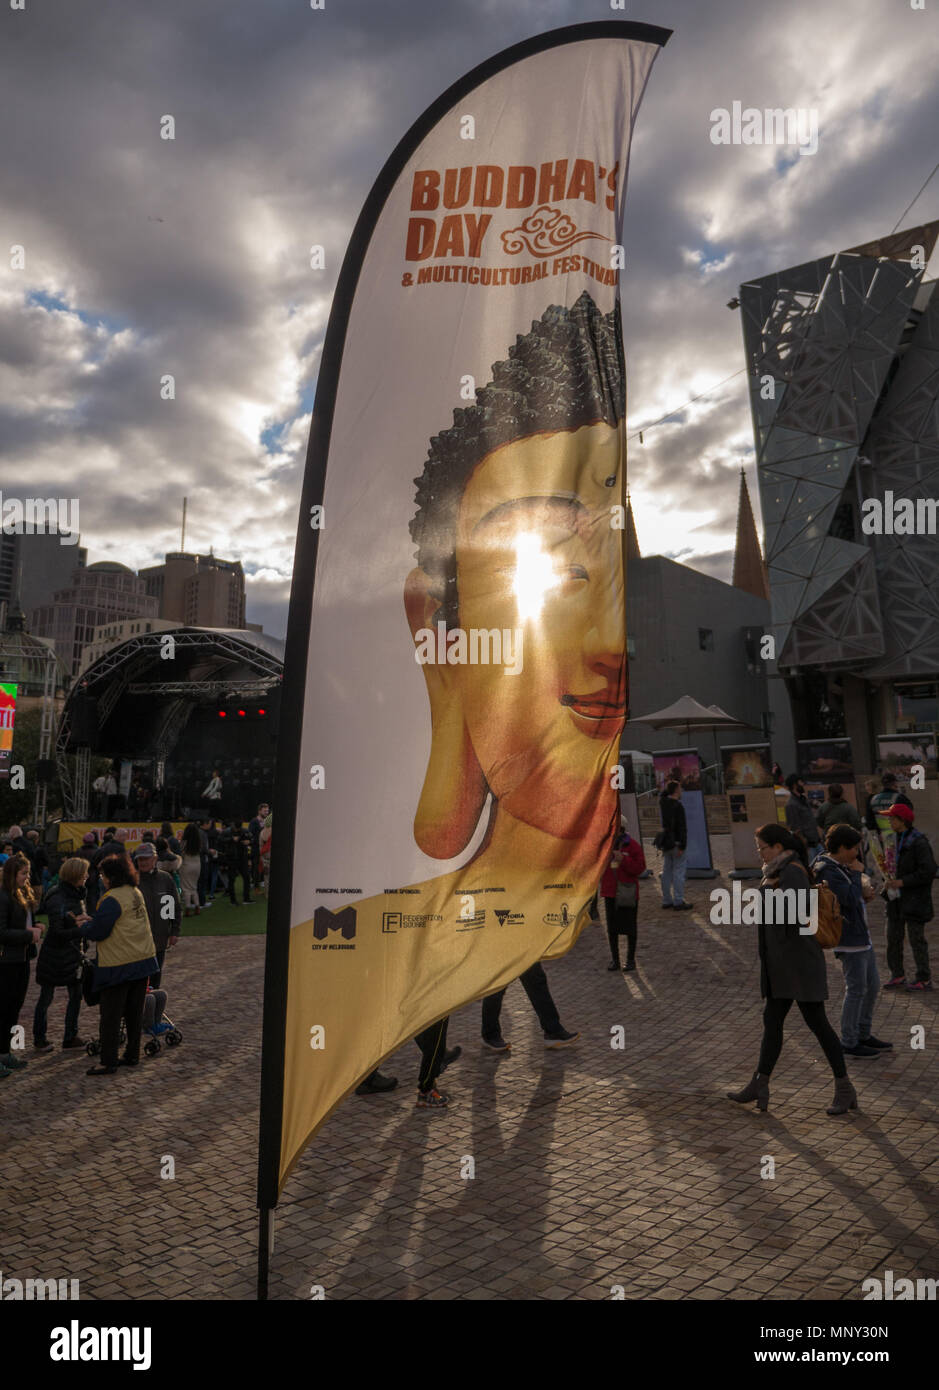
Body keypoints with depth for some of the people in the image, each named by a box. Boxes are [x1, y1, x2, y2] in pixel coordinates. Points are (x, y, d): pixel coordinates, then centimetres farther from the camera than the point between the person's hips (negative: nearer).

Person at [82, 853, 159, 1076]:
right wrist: (93, 921, 14)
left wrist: (85, 926, 4)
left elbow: (98, 932, -16)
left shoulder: (112, 899, -18)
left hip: (118, 964, -8)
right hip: (142, 959, 8)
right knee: (134, 1012, 14)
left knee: (111, 1016, 1)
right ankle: (132, 1055, 22)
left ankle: (108, 1062, 6)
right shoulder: (136, 893, 8)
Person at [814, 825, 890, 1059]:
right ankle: (849, 1043, 11)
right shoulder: (826, 870, -20)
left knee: (872, 985, 17)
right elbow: (850, 898, -28)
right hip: (848, 937, -10)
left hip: (861, 934, 10)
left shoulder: (841, 866, 11)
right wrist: (856, 873, -14)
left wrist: (865, 891, -2)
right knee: (856, 989, -1)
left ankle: (863, 1035, 30)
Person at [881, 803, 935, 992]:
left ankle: (924, 979, 15)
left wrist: (902, 882, -19)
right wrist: (889, 881, 6)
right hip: (896, 898, 8)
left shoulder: (918, 842, -16)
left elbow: (929, 871, -20)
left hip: (914, 900, -8)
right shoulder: (895, 839, 9)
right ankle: (897, 975, 21)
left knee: (917, 939, 1)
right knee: (893, 937, 10)